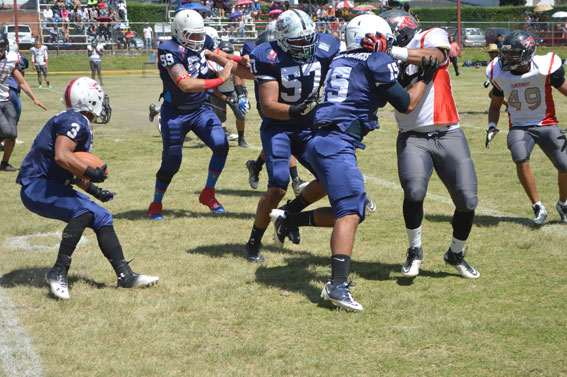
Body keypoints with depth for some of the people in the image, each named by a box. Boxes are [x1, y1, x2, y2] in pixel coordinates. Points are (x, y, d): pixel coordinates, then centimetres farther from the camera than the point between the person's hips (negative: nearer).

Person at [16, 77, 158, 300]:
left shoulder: (79, 124, 15)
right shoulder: (74, 122, -16)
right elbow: (62, 157, -32)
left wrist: (95, 191, 20)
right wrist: (92, 173, -25)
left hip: (53, 186, 10)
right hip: (36, 187, -10)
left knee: (102, 218, 6)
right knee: (84, 211, -29)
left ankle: (125, 276, 6)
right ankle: (58, 273, -22)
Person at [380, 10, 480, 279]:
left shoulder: (433, 36, -3)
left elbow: (434, 57, -26)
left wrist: (395, 52, -33)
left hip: (448, 135, -1)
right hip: (413, 137, 1)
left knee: (467, 201, -5)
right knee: (414, 191, -24)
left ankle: (456, 254, 22)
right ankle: (415, 251, 0)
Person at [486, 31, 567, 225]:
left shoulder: (545, 68, -15)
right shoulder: (500, 74, -5)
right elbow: (495, 105, 11)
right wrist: (492, 126, -5)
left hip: (546, 125, -1)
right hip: (519, 127, 1)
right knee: (521, 160, -27)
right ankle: (538, 207, -11)